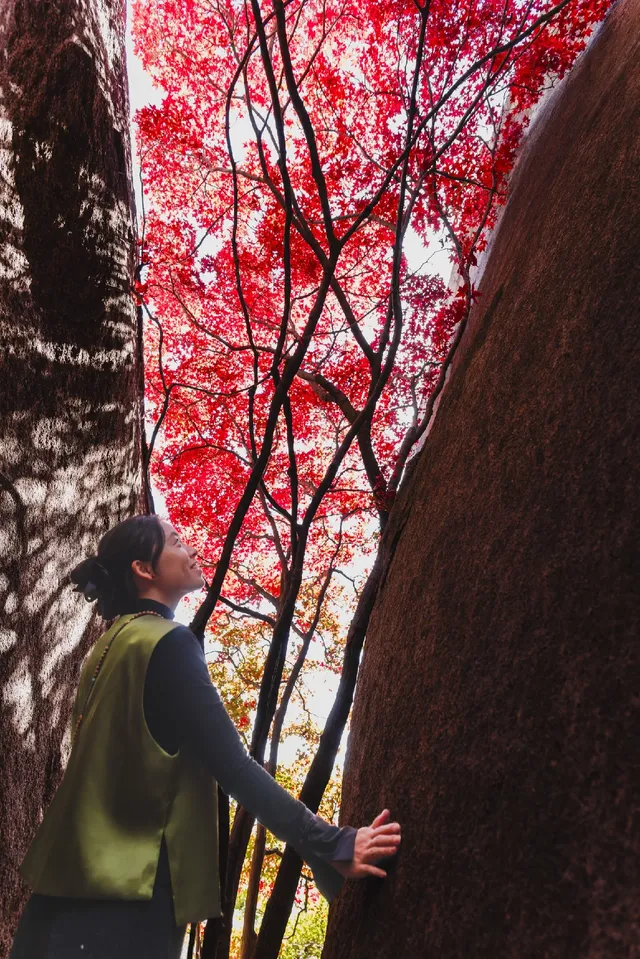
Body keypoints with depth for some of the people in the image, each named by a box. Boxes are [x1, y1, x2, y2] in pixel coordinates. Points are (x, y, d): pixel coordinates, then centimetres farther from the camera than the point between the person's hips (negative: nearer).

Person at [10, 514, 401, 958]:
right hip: (127, 885, -9)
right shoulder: (167, 642, -14)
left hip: (89, 875, 9)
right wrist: (332, 846, -17)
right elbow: (233, 767, -19)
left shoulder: (116, 641, 14)